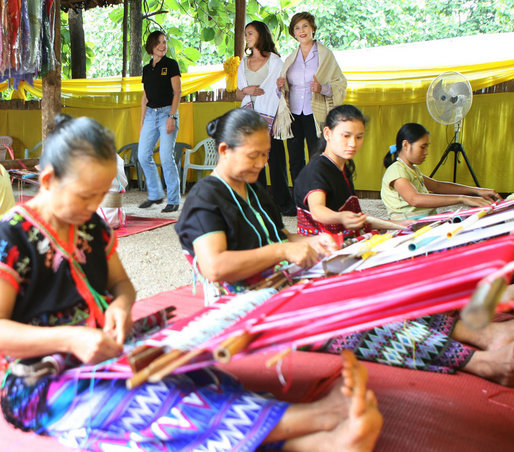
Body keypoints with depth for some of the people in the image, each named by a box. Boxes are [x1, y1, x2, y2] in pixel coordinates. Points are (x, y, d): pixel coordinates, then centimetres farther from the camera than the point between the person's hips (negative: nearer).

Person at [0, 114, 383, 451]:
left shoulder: (92, 226, 10)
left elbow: (121, 282, 18)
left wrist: (121, 302, -6)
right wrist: (69, 338, -29)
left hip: (106, 357, 6)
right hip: (46, 387, -6)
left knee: (194, 382, -23)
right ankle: (322, 417, -44)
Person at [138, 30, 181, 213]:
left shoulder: (171, 64, 1)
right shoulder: (147, 69, 16)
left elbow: (177, 92, -5)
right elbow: (145, 97, 19)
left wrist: (171, 117, -15)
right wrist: (142, 121, 14)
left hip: (167, 112, -6)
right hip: (150, 114, 6)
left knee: (166, 157, -11)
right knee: (143, 155, 2)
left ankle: (173, 200, -1)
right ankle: (155, 194, 17)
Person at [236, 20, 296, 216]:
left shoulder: (274, 60, 3)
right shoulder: (244, 63, 18)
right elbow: (238, 94, 18)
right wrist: (246, 91, -4)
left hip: (269, 116, -4)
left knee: (275, 157, -6)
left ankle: (282, 202, 1)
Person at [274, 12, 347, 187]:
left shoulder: (325, 54, 3)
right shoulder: (290, 59, 16)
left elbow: (341, 84, -1)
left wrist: (322, 88, -19)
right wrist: (281, 86, 0)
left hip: (315, 115, -4)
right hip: (293, 115, 4)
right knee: (295, 163, 4)